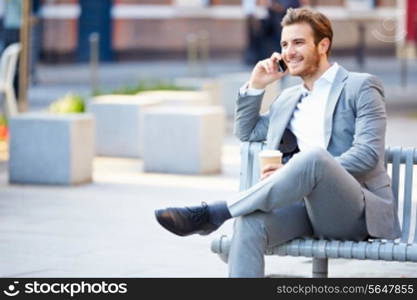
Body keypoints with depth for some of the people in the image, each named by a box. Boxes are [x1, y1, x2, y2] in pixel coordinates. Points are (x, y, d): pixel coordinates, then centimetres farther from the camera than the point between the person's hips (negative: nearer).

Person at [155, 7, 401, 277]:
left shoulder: (361, 87, 5)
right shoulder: (289, 98, 26)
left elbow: (368, 154, -9)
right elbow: (247, 133, 37)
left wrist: (296, 171, -17)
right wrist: (255, 86, 19)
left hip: (358, 212, -5)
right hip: (307, 206, 5)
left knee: (314, 157, -37)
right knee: (249, 222, -29)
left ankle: (211, 214, -34)